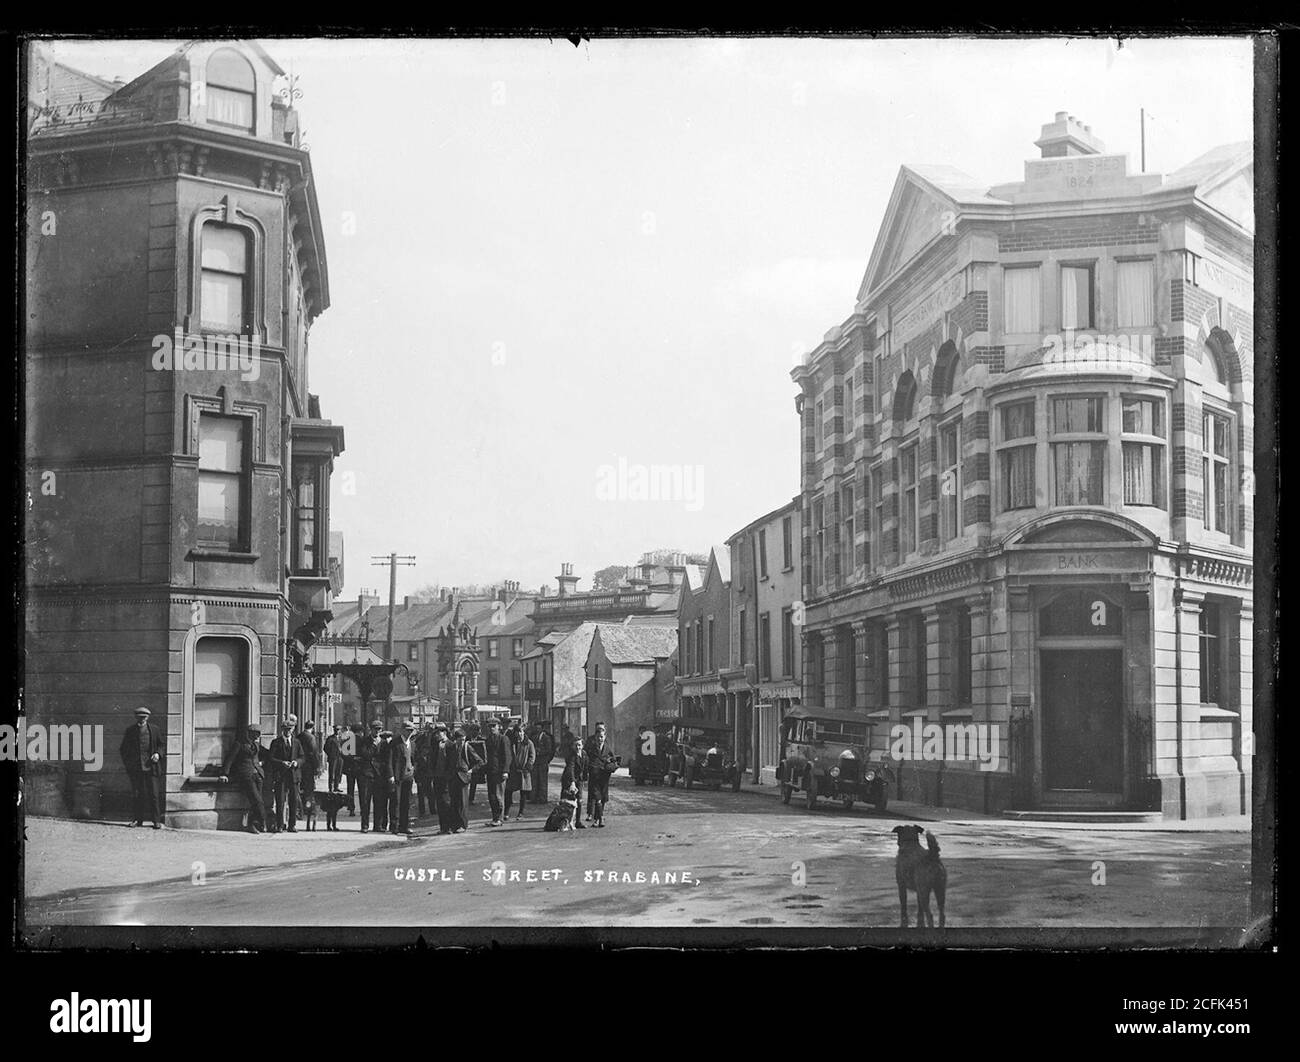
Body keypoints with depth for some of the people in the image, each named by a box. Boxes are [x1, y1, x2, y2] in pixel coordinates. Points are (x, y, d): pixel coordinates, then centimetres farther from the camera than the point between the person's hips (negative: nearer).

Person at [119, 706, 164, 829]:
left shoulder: (154, 729, 7)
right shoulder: (130, 731, 8)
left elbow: (162, 745, 13)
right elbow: (123, 749, 14)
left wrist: (158, 754, -7)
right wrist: (127, 763, 2)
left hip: (151, 768, -1)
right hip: (135, 769, 1)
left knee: (154, 795, -3)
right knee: (136, 795, 3)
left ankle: (157, 821, 1)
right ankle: (137, 819, 13)